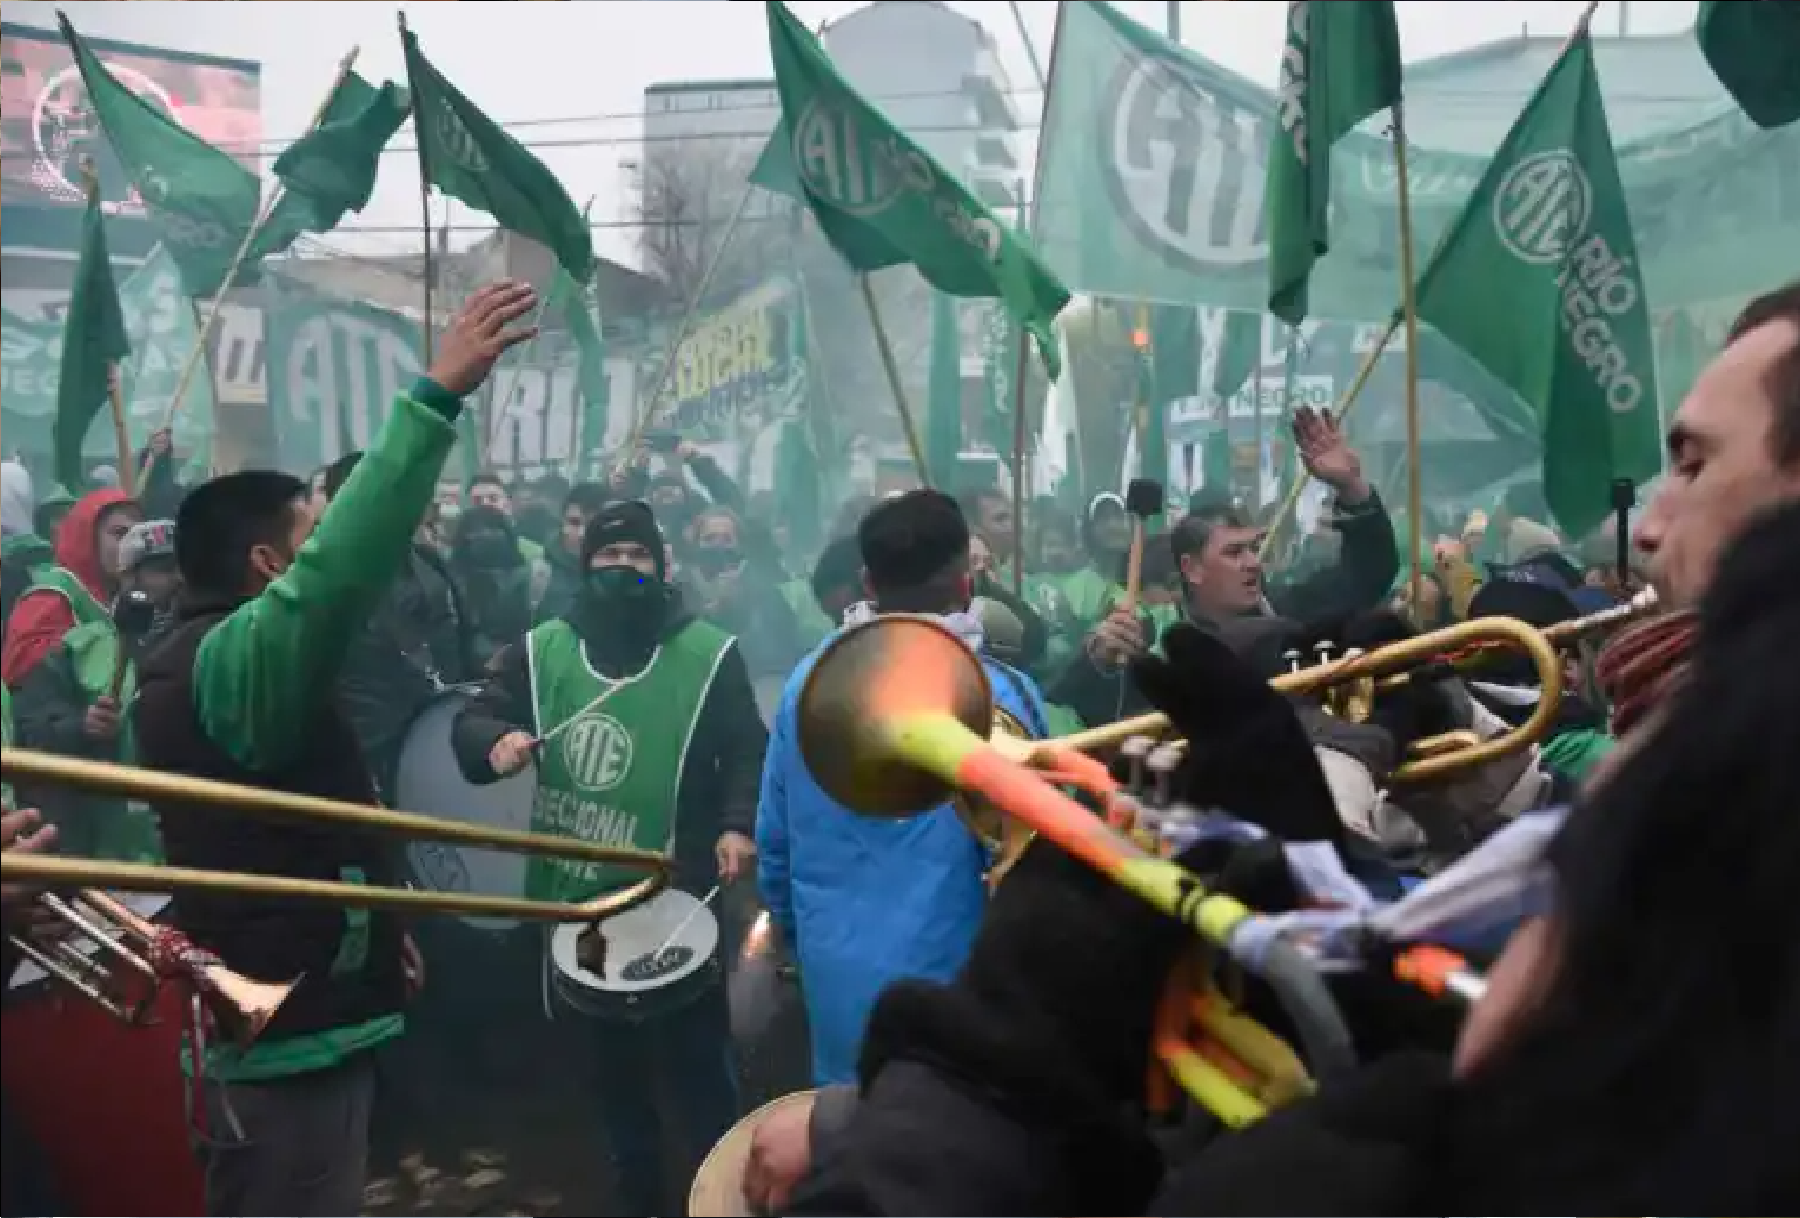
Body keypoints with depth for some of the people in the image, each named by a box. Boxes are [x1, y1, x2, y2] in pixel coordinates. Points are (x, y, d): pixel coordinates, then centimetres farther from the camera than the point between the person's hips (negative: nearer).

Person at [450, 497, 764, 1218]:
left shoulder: (709, 654, -5)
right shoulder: (542, 650, 3)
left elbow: (748, 752, -3)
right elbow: (470, 723, 4)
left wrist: (738, 825, -20)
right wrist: (496, 741, -19)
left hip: (677, 896, -3)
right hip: (578, 894, 3)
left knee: (694, 1059, 4)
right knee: (615, 1062, 19)